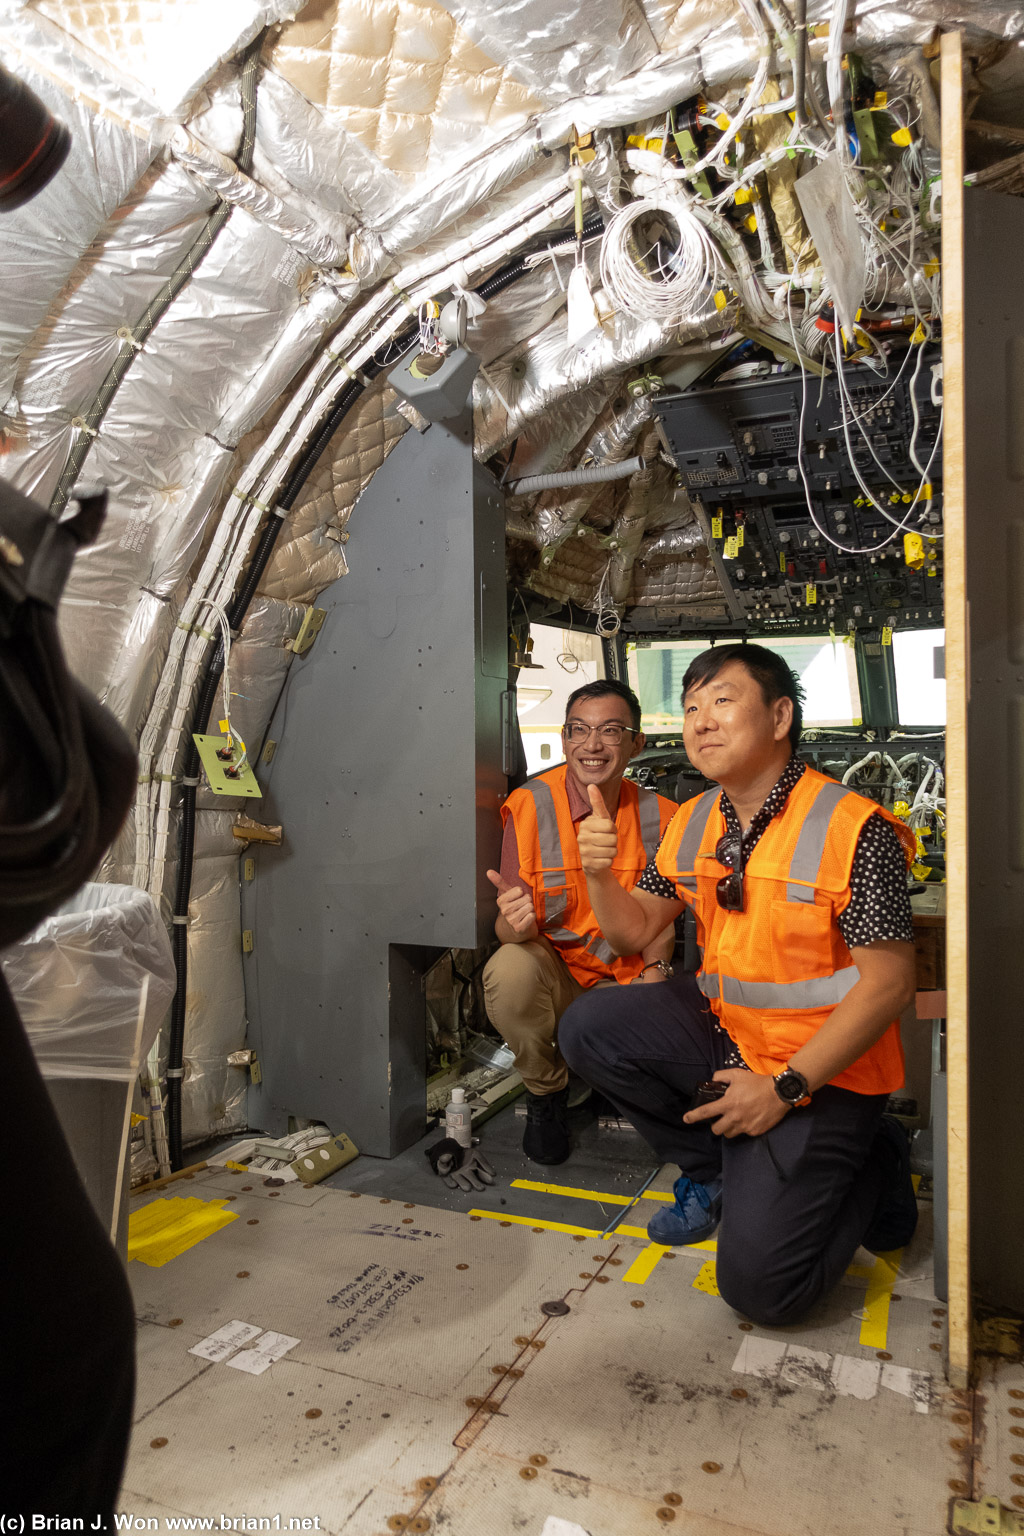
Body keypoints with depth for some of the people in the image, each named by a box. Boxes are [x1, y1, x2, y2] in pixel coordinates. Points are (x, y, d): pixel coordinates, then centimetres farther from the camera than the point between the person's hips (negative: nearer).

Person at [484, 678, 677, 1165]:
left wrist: (655, 969, -15)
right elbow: (511, 930, -12)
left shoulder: (658, 816, -5)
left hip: (626, 981, 2)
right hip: (553, 969, -1)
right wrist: (516, 925, -37)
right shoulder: (529, 806, -13)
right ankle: (546, 1092, -3)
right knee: (509, 969, -34)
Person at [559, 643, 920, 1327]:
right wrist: (600, 871, -15)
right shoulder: (692, 823, 1)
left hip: (821, 1065, -6)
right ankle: (717, 1170, 10)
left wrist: (785, 1087, -21)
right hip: (723, 1027, 7)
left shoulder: (856, 830, -20)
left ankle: (868, 1164, 17)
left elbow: (889, 982, -20)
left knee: (759, 1282, -12)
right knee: (588, 1027, -9)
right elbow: (635, 930, 7)